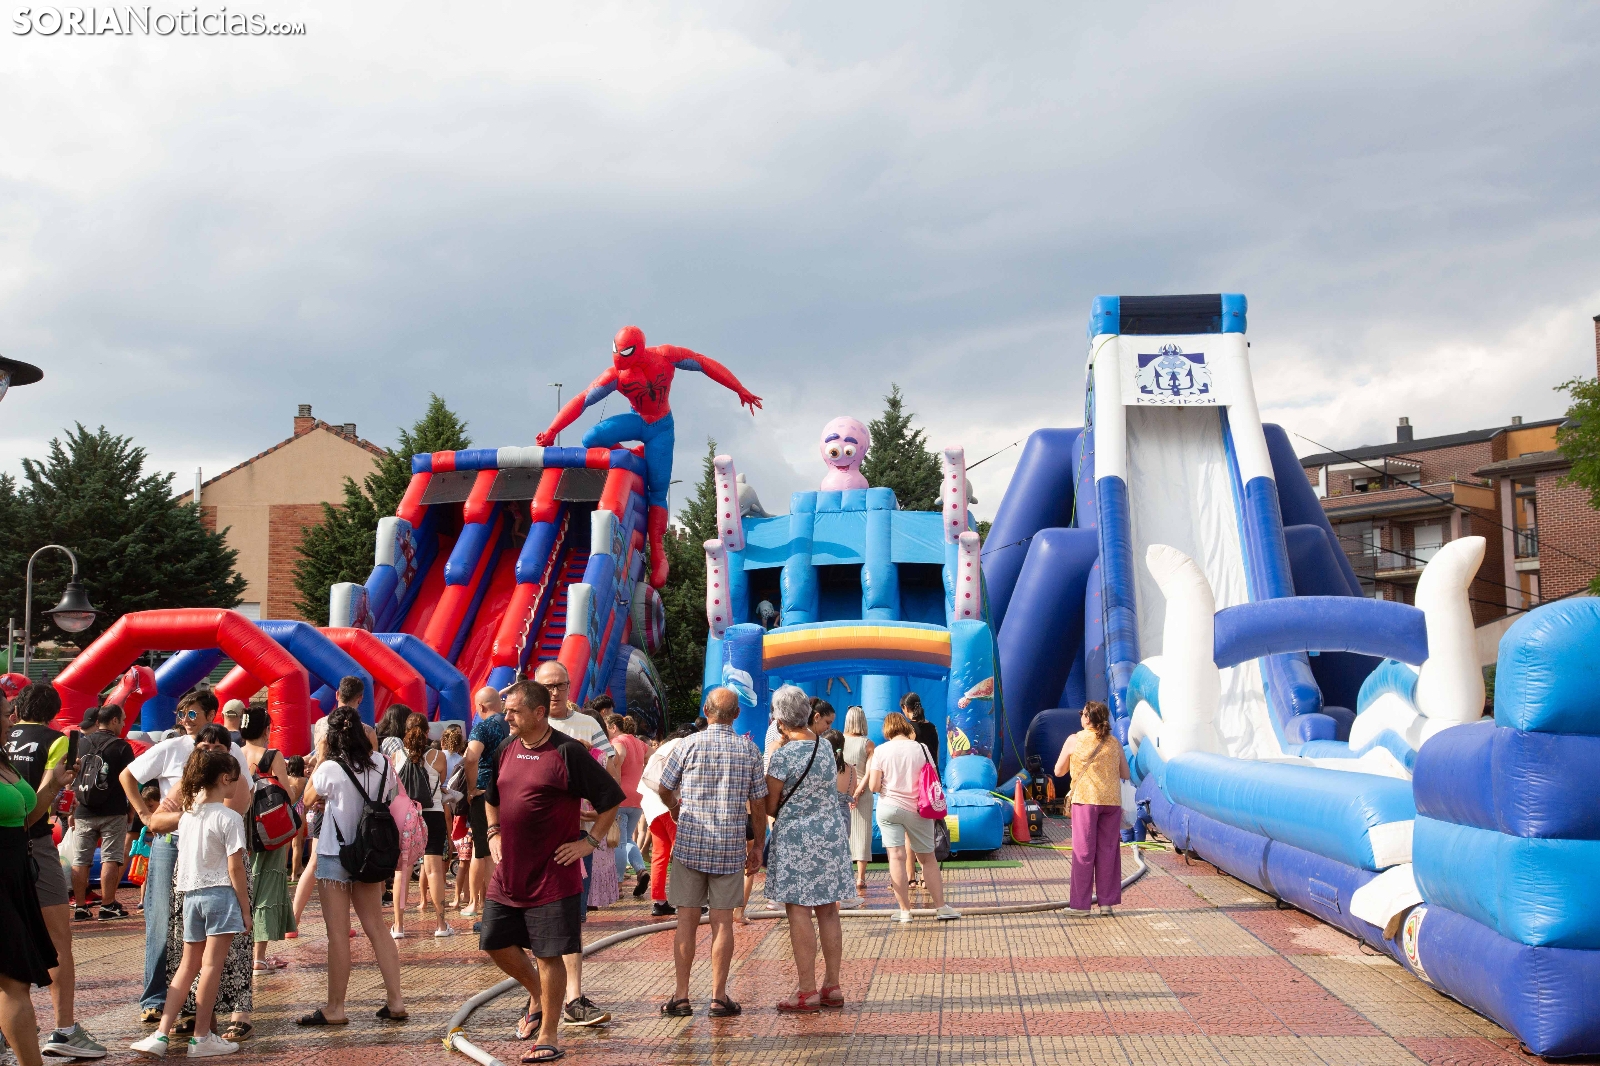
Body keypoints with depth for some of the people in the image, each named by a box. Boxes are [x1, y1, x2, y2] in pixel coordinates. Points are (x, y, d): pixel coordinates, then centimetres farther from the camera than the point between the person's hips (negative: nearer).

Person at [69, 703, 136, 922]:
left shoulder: (80, 743, 7)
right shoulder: (122, 747, -4)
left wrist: (72, 810, 17)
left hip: (83, 813, 3)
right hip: (113, 812, -3)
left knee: (80, 861, 7)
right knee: (110, 858, 1)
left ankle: (80, 907, 8)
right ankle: (107, 906, -1)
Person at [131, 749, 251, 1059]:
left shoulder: (187, 815, 8)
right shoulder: (229, 818, -11)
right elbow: (235, 868, -12)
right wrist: (246, 909, -6)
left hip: (190, 894, 6)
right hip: (220, 894, -6)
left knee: (187, 966, 13)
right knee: (211, 965, -1)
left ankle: (161, 1034, 8)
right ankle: (201, 1038, 3)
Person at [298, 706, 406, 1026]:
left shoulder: (330, 769, -15)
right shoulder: (381, 764, -1)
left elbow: (308, 799, 1)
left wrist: (320, 757, 0)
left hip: (335, 854, -5)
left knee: (338, 933, 1)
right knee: (376, 928, 11)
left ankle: (335, 1008, 8)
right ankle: (395, 1002, 11)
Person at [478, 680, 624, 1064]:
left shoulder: (567, 752, -13)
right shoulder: (504, 751, 6)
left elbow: (611, 797, -9)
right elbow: (491, 798, 26)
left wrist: (590, 841, -10)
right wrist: (494, 834, 14)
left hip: (552, 877, -7)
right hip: (508, 872, 7)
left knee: (549, 955, -1)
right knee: (496, 943, 12)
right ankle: (538, 998, 37)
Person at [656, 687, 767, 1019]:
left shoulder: (688, 745, -2)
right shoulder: (749, 750, 1)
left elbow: (665, 791, 7)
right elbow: (758, 805, 4)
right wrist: (758, 845, 15)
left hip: (690, 843, -1)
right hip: (730, 847, 1)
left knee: (687, 920, 4)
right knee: (722, 921, 5)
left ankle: (681, 997, 6)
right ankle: (719, 997, 6)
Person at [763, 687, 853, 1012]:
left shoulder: (783, 756, -15)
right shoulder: (826, 746, 5)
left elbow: (770, 807, -8)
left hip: (796, 839, -7)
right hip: (832, 833, 7)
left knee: (799, 913, -2)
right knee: (827, 911, 11)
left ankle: (808, 992, -1)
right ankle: (832, 987, 16)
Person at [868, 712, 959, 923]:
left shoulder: (881, 751, -4)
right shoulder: (920, 748, 0)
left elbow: (874, 786, -8)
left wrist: (869, 769, 11)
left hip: (889, 807, -1)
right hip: (917, 809, 1)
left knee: (896, 856, -1)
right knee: (928, 858, 11)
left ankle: (905, 910, -3)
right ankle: (941, 907, 16)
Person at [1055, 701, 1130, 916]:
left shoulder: (1074, 741, -2)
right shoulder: (1114, 743, 7)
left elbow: (1059, 771, 5)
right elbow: (1125, 774, 11)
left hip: (1085, 800, -3)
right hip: (1112, 801, 3)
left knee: (1083, 852, 2)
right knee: (1108, 850, 8)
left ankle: (1081, 903, 3)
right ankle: (1106, 902, 10)